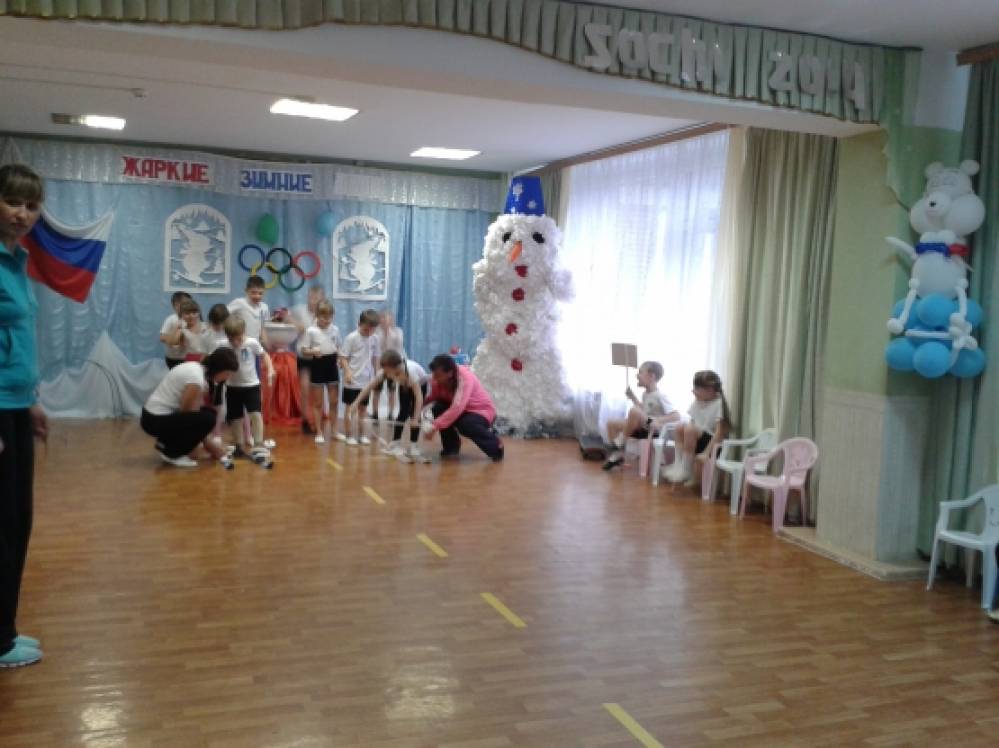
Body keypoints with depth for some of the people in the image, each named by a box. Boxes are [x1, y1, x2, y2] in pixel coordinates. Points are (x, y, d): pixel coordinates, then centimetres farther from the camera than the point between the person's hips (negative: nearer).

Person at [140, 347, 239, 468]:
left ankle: (166, 442, 15)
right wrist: (208, 442, -7)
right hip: (155, 420, -10)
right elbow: (188, 412, -17)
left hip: (161, 414, 10)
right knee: (207, 418, -20)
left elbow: (198, 406, 7)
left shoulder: (198, 368, 4)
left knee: (208, 412, 12)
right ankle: (171, 453, -4)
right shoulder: (196, 377, -25)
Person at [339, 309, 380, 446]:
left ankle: (360, 435, 22)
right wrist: (347, 372, -24)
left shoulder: (374, 339, 3)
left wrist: (376, 375, 12)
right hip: (352, 381, -5)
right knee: (350, 408, 4)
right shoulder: (351, 338, -11)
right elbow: (344, 358, -11)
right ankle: (349, 436, 11)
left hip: (367, 381, 5)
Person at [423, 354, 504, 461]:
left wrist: (435, 426, -46)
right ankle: (451, 446, -1)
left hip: (482, 411, -6)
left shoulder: (465, 378, -32)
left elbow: (457, 409, -42)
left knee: (464, 425, -35)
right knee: (438, 408, -21)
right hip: (461, 409, 6)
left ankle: (495, 446, -8)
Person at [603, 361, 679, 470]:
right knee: (611, 423, 0)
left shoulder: (660, 396, -18)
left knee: (634, 411, -34)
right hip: (642, 427, 9)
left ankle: (620, 442, -15)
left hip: (653, 429, -9)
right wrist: (632, 397, 18)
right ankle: (619, 454, -1)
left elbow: (676, 415, -25)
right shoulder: (645, 394, 9)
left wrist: (659, 421, -39)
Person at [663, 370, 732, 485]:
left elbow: (720, 432, -23)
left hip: (711, 441, -7)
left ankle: (686, 469, -20)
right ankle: (681, 462, -9)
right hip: (698, 438, 7)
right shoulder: (697, 402, 5)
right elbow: (692, 423, 6)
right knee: (680, 428, -13)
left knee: (690, 430, -29)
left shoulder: (718, 404, -17)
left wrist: (707, 452, -28)